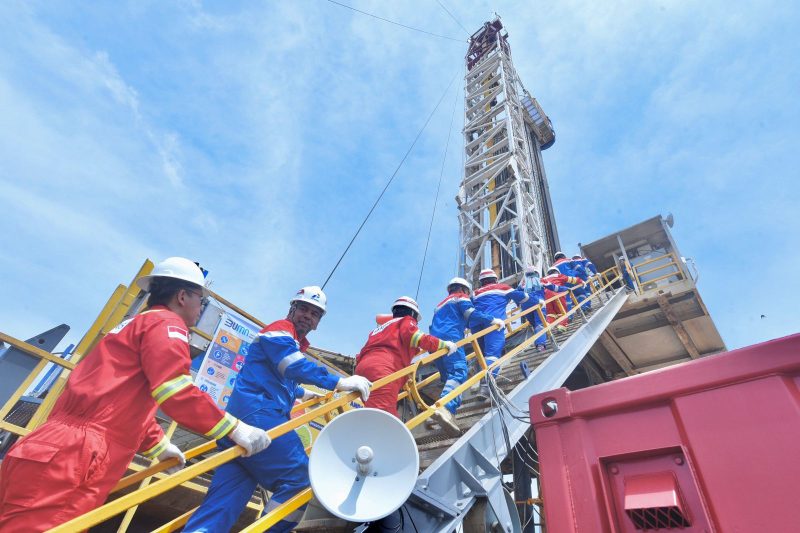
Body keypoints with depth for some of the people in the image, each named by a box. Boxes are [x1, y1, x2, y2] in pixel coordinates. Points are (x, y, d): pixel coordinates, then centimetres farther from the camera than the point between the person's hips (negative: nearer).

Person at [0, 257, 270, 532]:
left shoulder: (134, 324, 26)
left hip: (54, 456, 11)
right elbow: (178, 394, -21)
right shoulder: (165, 322, -6)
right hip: (71, 463, -11)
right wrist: (235, 429, -14)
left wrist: (158, 446, 40)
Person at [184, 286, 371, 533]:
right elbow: (295, 367, -21)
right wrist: (340, 383, -22)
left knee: (223, 502, 5)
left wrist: (304, 394, 58)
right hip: (257, 414, -10)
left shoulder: (294, 344, 29)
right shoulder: (280, 329, -1)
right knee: (299, 478, -12)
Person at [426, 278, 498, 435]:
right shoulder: (460, 297, 16)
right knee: (459, 372, -20)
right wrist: (492, 320, 7)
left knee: (448, 376, 12)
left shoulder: (441, 304, 37)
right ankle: (445, 408, -44)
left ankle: (435, 416, -1)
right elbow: (471, 315, 1)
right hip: (450, 338, -8)